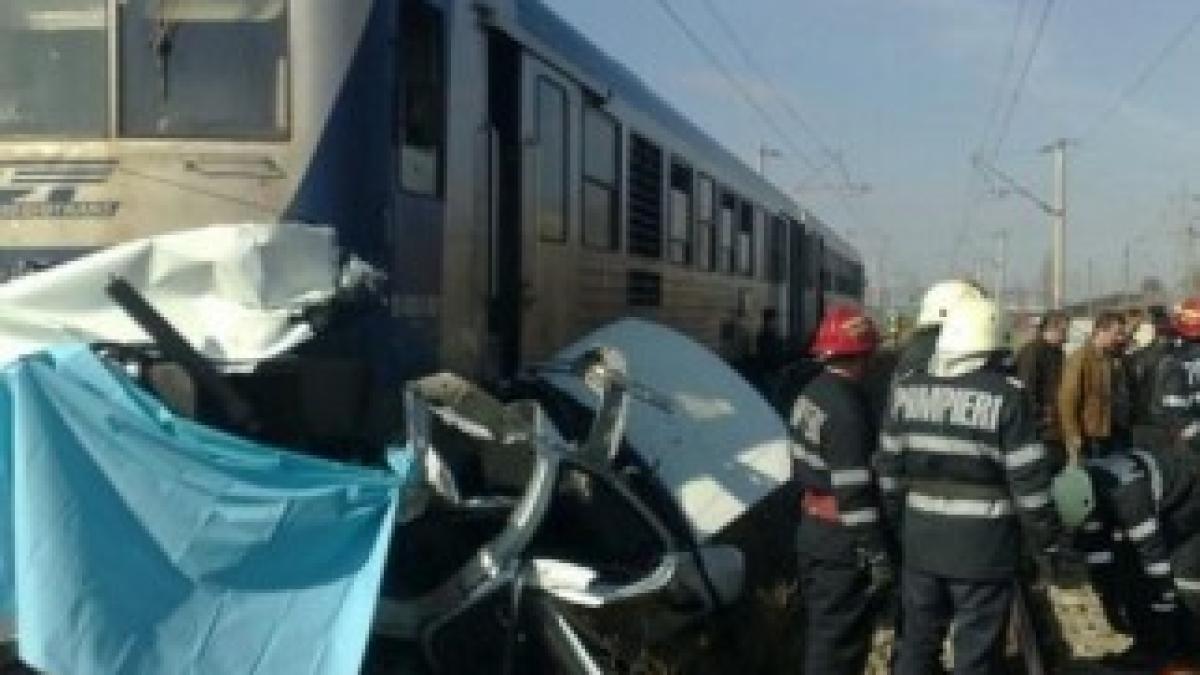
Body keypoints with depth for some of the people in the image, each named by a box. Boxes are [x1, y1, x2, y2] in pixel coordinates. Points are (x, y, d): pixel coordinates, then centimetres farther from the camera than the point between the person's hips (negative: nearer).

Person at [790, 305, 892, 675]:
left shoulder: (812, 393, 7)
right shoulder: (846, 406, -23)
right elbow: (854, 488, -25)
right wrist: (876, 551, -20)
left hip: (812, 526, 9)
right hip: (842, 538, -9)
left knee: (822, 629, 20)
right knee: (839, 640, 0)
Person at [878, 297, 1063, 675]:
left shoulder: (908, 388, 1)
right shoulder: (1005, 395, -13)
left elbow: (888, 464, 7)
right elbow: (1029, 477, -12)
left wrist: (894, 520, 17)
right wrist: (1045, 537, -1)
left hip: (921, 537, 5)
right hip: (983, 543, -4)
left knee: (917, 642, 18)